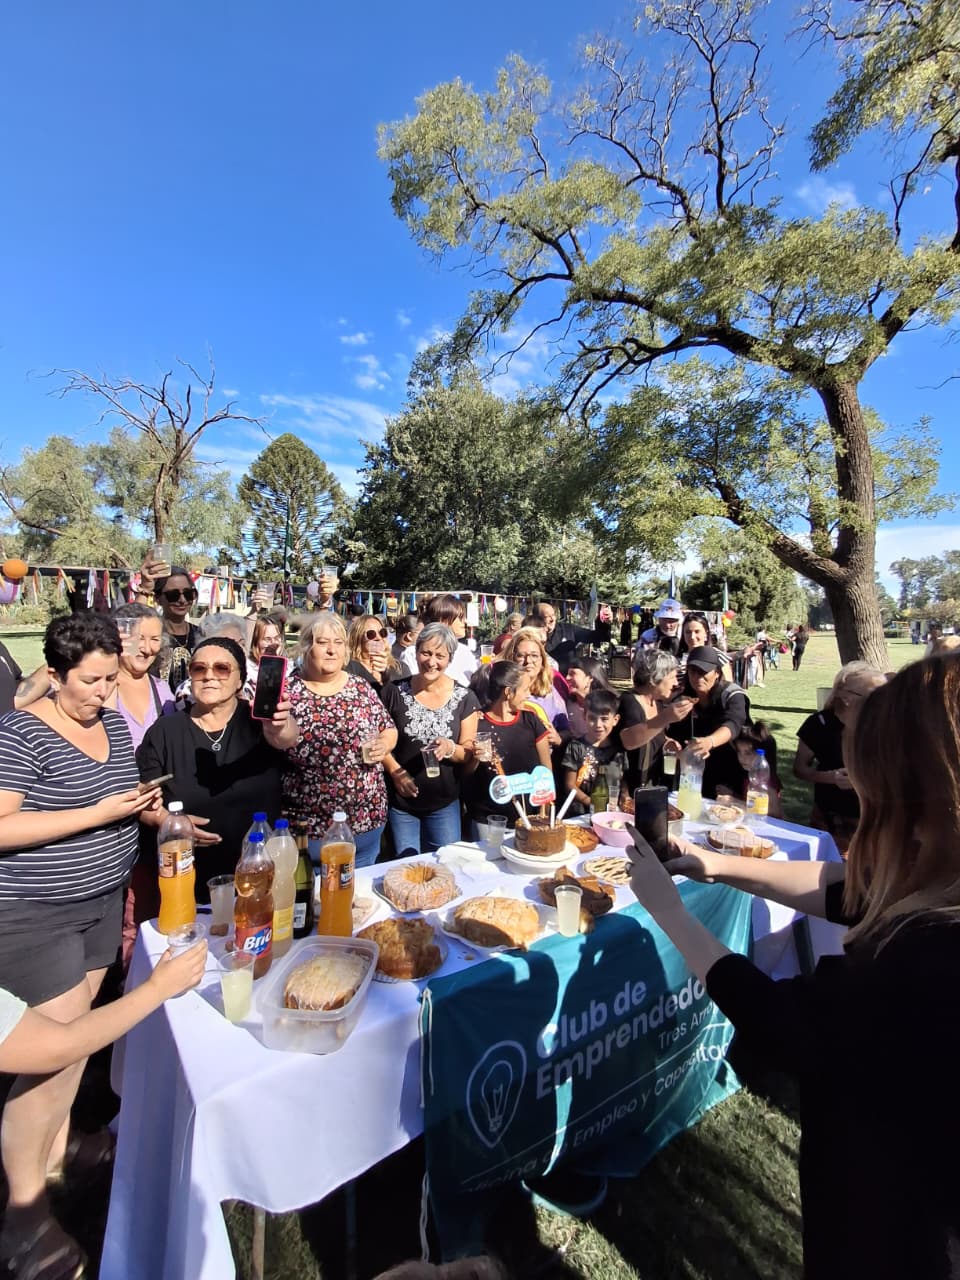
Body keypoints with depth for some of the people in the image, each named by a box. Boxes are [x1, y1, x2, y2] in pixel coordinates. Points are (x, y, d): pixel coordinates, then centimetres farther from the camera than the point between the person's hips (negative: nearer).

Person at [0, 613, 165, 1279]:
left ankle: (56, 1145, 39)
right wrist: (100, 813, -26)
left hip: (102, 899, 7)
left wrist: (151, 811, 1)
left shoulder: (115, 723, 4)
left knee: (80, 1031, 18)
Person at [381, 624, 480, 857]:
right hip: (401, 801, 0)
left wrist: (450, 748, -24)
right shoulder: (395, 692, -6)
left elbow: (469, 752, -4)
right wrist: (395, 771, -14)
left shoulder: (464, 698, -6)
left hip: (444, 804, 0)